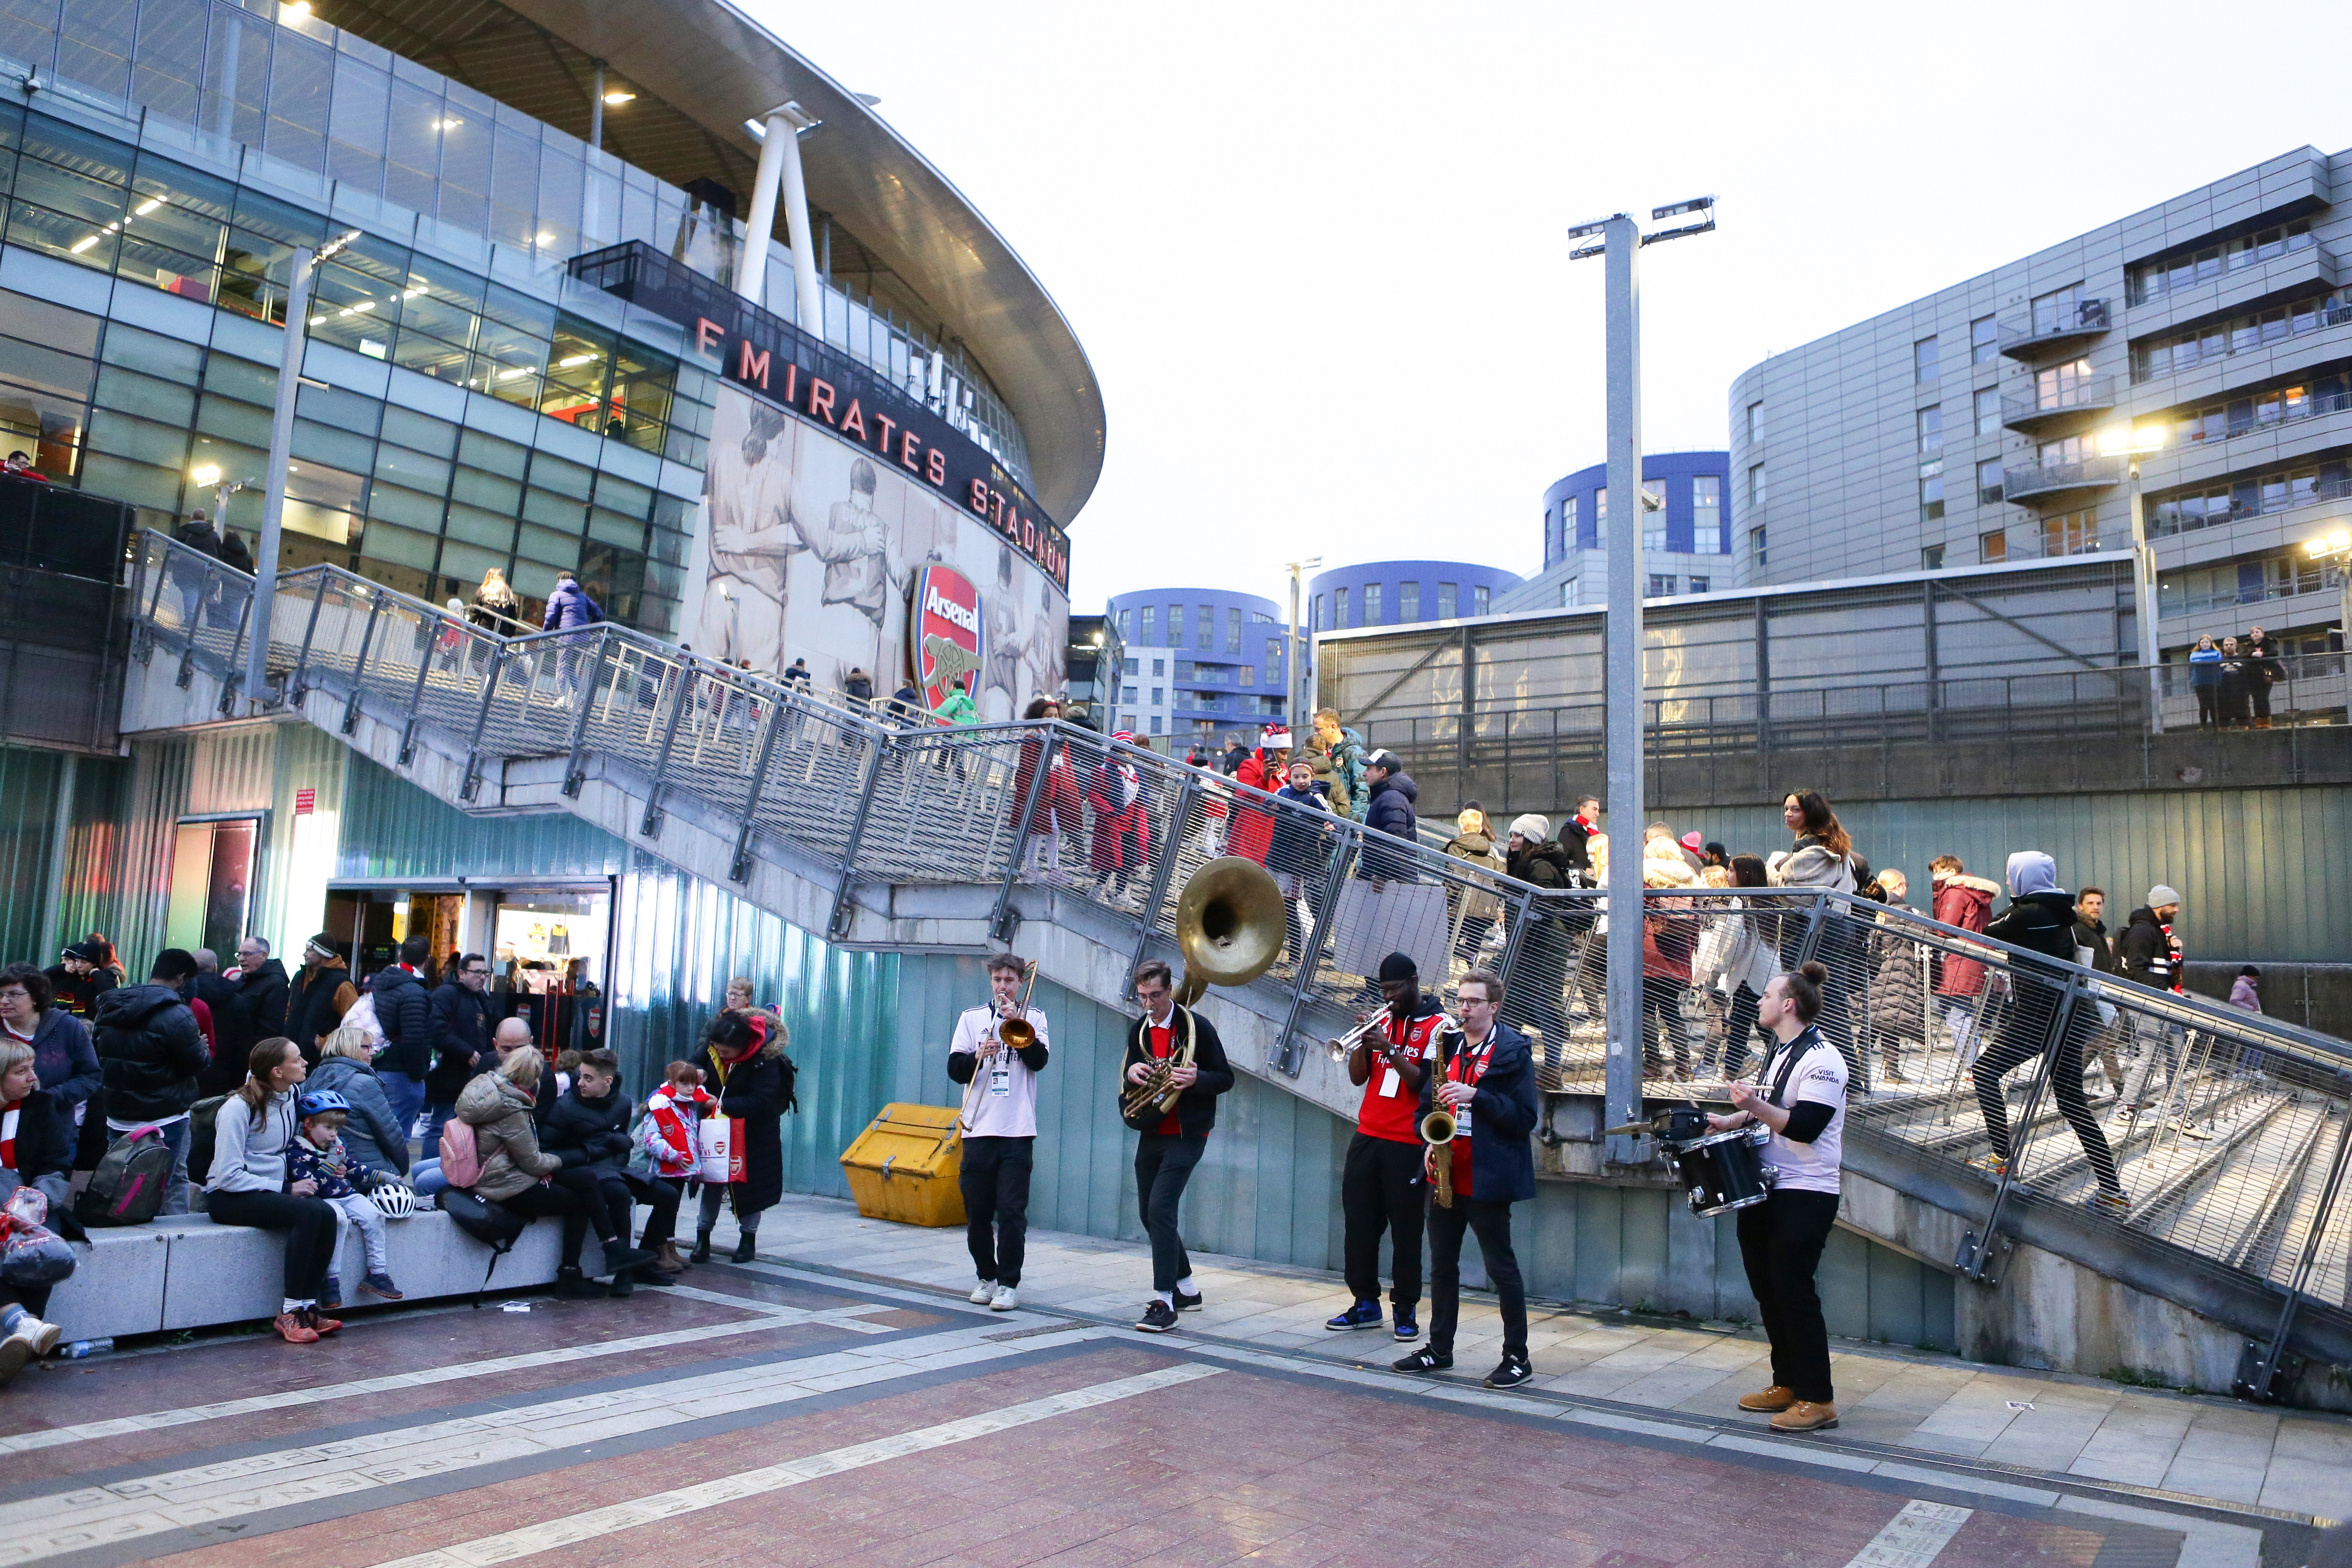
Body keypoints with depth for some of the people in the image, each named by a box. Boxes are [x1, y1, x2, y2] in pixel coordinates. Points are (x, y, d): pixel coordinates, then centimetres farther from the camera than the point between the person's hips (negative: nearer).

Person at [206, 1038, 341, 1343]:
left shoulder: (289, 1099, 8)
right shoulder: (238, 1107, -14)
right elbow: (228, 1176, -19)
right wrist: (286, 1189, -21)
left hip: (271, 1190, 7)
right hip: (228, 1198, -7)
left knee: (326, 1214, -24)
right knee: (309, 1213, -30)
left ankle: (307, 1307, -18)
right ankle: (289, 1314, -23)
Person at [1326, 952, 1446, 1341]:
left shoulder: (1438, 1025, -3)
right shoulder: (1380, 1019, 14)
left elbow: (1427, 1084, -12)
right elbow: (1357, 1077, 10)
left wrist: (1389, 1049, -20)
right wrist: (1363, 1041, -7)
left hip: (1409, 1144, -5)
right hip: (1367, 1137, 5)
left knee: (1406, 1228, 0)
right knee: (1359, 1223, 6)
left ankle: (1406, 1310, 9)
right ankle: (1365, 1303, 17)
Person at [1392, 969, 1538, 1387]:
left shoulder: (1513, 1050, -7)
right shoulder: (1449, 1045, 11)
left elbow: (1526, 1116, -13)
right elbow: (1427, 1102, 18)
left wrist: (1475, 1095, -22)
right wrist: (1430, 1142, 1)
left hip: (1487, 1178, -6)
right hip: (1446, 1174, 7)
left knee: (1502, 1268, 2)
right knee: (1442, 1264, 14)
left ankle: (1517, 1358, 13)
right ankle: (1439, 1349, 26)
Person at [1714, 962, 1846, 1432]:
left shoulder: (1821, 1060, -16)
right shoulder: (1779, 1053, 14)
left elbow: (1805, 1127, -24)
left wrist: (1753, 1106, -32)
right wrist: (1728, 1122, 13)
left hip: (1805, 1197, -10)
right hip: (1766, 1190, 10)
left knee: (1793, 1292, -7)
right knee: (1768, 1290, 14)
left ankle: (1818, 1401, 2)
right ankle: (1787, 1385, 26)